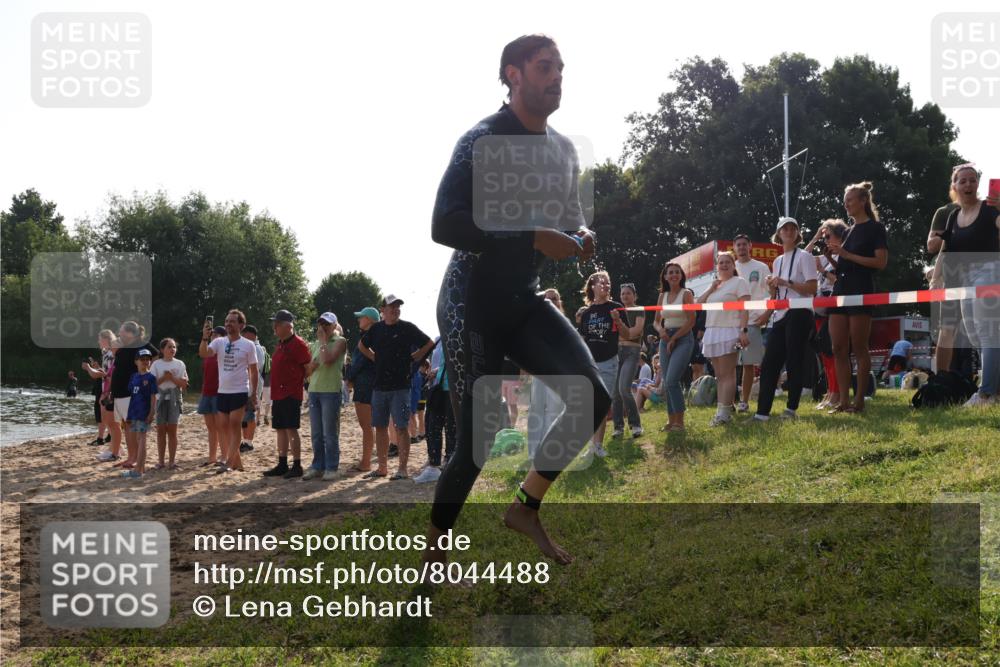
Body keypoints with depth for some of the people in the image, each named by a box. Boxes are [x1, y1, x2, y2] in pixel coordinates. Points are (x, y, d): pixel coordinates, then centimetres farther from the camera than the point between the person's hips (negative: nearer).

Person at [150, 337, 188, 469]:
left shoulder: (179, 364, 3)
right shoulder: (156, 364, 3)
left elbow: (184, 384, -1)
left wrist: (172, 378, -14)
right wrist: (164, 378, -15)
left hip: (175, 399, 0)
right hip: (160, 398, 0)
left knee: (172, 430, 1)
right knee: (160, 430, 3)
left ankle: (172, 461, 6)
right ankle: (160, 461, 9)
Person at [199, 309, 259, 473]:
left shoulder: (248, 345, -2)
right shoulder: (219, 342, 5)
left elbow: (254, 371, 2)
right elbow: (203, 354, -12)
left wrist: (254, 393, 0)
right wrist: (205, 338, -29)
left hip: (240, 392, -5)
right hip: (222, 392, 5)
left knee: (234, 426, -10)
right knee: (222, 426, 7)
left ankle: (228, 462, -12)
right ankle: (236, 461, 17)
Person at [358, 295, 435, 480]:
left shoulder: (407, 328, -2)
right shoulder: (376, 329, 10)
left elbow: (429, 344, 1)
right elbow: (361, 345, 26)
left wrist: (413, 358, -1)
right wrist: (375, 358, 14)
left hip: (400, 386, -5)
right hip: (379, 386, 5)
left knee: (401, 427, -6)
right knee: (380, 427, 9)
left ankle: (403, 468, -3)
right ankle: (382, 467, 17)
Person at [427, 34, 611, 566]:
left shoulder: (564, 151, 10)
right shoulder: (484, 140, -14)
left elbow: (568, 222, 23)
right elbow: (445, 227, -25)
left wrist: (580, 238, -3)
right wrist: (534, 239, -29)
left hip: (523, 301, 7)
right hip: (472, 304, -7)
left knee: (593, 398, -12)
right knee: (477, 440, -5)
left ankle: (526, 506, 5)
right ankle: (434, 547, 17)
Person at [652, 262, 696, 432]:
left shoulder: (686, 294, -3)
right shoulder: (662, 296, 13)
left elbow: (691, 321, -8)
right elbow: (656, 321, 15)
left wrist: (674, 338, -9)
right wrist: (660, 330, -8)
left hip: (683, 338, -6)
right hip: (666, 339, 6)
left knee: (672, 380, -17)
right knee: (666, 382, 4)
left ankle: (680, 421, -11)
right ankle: (671, 420, 10)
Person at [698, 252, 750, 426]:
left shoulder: (739, 282, -1)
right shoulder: (714, 285, 20)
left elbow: (744, 309, -10)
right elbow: (698, 304, 13)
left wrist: (743, 330, -20)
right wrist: (711, 288, 2)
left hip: (729, 332, -7)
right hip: (712, 332, 7)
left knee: (727, 374, -10)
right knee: (719, 375, 7)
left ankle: (724, 413, -14)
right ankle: (721, 410, 8)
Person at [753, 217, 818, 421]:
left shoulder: (804, 257, -1)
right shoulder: (778, 261, 19)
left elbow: (812, 288, -12)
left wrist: (786, 283, -16)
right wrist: (772, 286, 1)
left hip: (798, 314, -7)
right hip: (781, 315, 7)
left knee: (794, 362, -4)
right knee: (769, 363, 0)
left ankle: (791, 408, 3)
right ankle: (762, 412, -2)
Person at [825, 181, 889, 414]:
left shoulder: (875, 228, -1)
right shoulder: (849, 230, 20)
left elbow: (881, 262, -12)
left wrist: (846, 254, -14)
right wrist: (831, 257, 3)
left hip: (861, 292, -7)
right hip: (841, 290, 7)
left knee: (859, 349, -6)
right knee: (839, 349, 2)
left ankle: (859, 401, -3)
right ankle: (844, 401, 4)